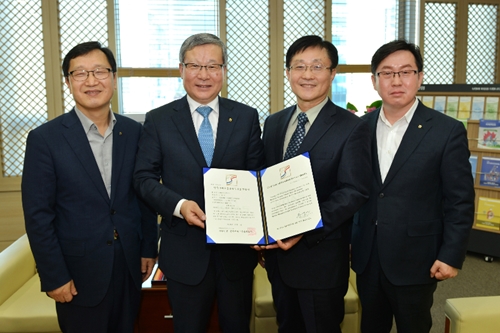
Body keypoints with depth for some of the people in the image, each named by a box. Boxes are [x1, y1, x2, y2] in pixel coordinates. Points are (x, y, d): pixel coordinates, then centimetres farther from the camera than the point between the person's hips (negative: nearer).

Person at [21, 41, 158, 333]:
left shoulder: (134, 132, 0)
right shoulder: (45, 139, -10)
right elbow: (38, 215, -10)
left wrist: (149, 248, 7)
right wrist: (54, 277, -10)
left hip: (130, 267, 3)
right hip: (80, 275, -3)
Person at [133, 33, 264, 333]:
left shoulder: (247, 117, 1)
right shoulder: (158, 120, -1)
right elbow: (145, 178, -2)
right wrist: (179, 204, -19)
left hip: (236, 247, 1)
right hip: (185, 250, -1)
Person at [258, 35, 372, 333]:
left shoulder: (352, 128, -11)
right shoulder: (274, 123, 8)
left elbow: (353, 192, -17)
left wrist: (305, 230, -26)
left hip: (321, 257, -5)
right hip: (278, 252, 6)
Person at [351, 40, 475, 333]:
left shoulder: (448, 131, -9)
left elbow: (460, 201, -8)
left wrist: (451, 256, -11)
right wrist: (352, 240, 3)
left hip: (415, 261, -3)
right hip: (367, 258, 4)